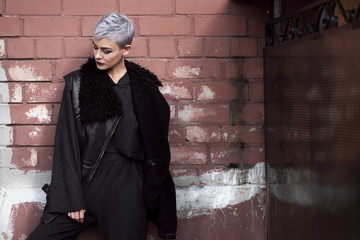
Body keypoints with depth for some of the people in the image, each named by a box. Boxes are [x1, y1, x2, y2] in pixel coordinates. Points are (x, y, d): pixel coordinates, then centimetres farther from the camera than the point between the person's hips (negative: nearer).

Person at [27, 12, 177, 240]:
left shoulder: (144, 89, 1)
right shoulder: (77, 83, 1)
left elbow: (156, 148, 5)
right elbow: (66, 143, -2)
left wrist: (151, 194, 3)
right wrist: (71, 198, -8)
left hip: (125, 189, -1)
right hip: (84, 181, 1)